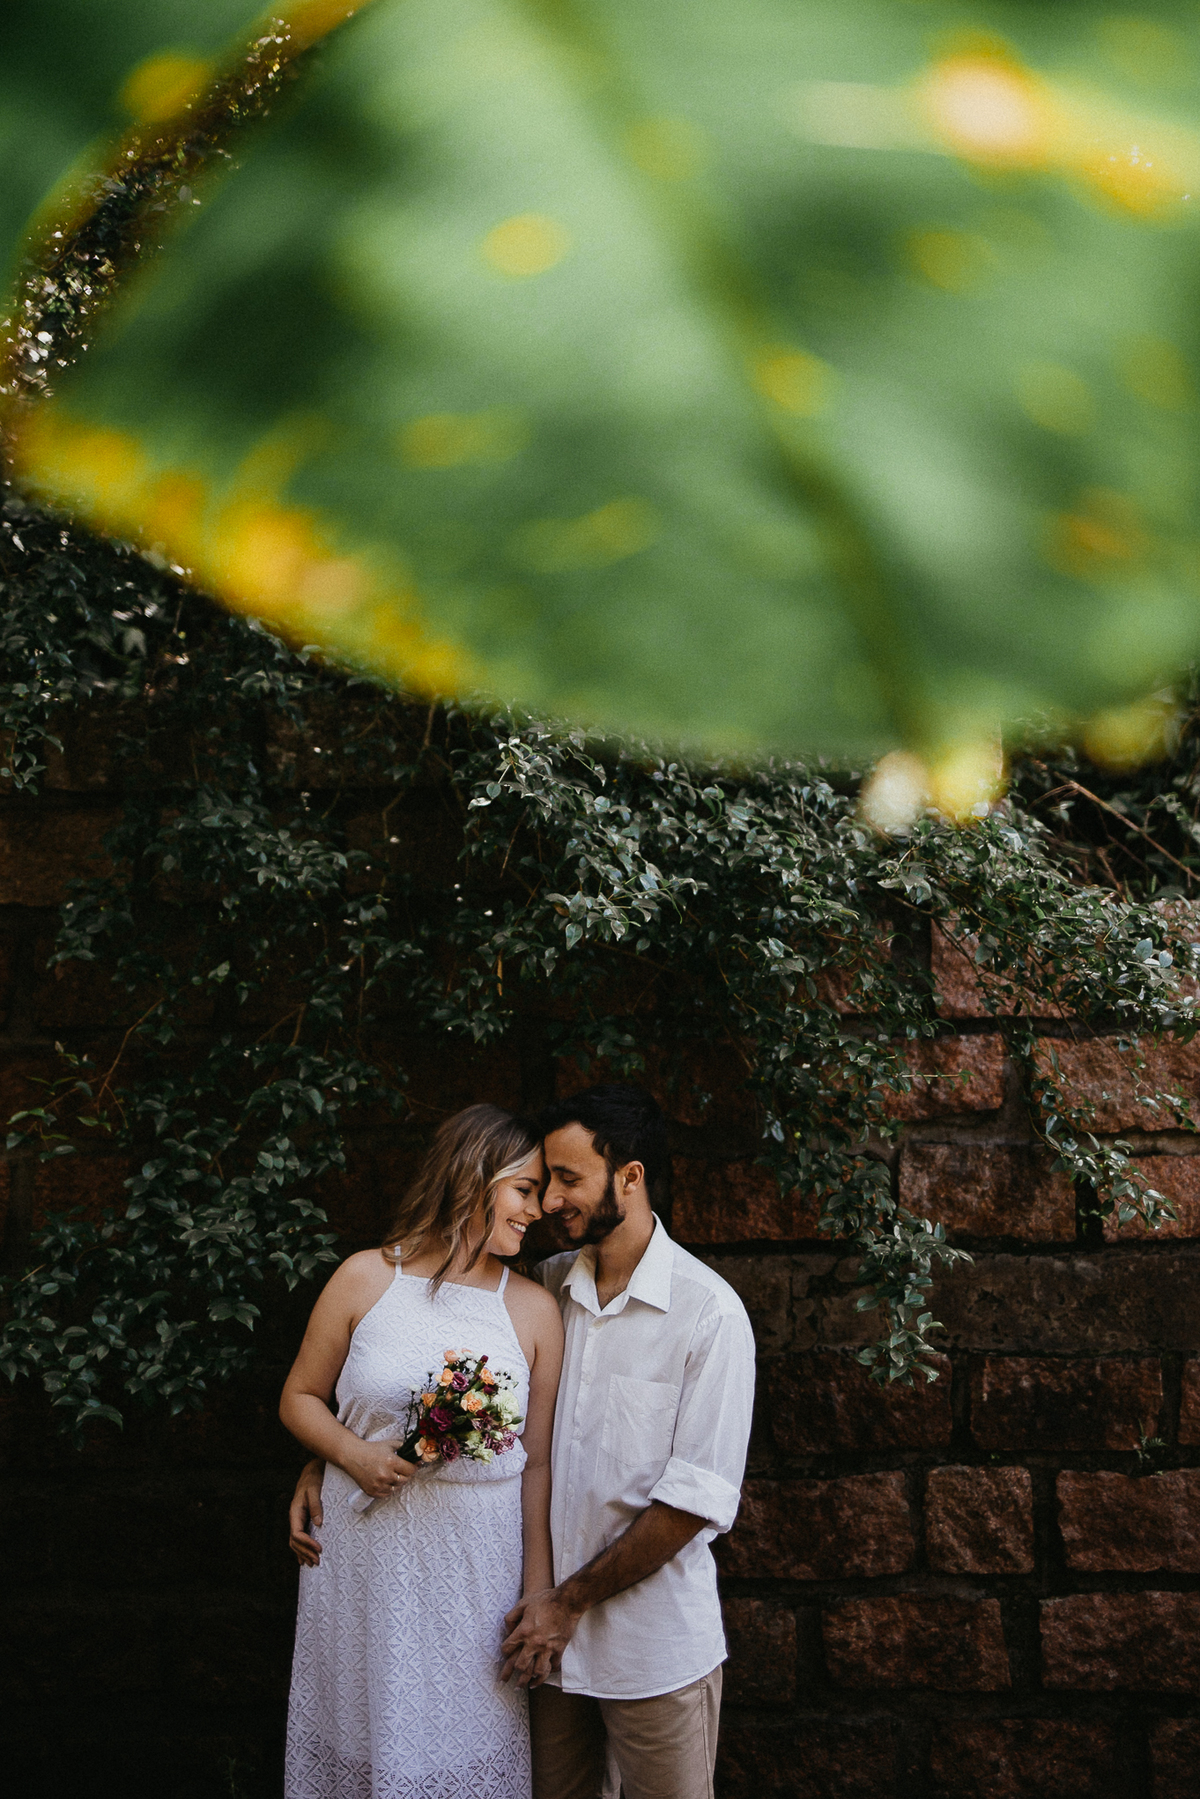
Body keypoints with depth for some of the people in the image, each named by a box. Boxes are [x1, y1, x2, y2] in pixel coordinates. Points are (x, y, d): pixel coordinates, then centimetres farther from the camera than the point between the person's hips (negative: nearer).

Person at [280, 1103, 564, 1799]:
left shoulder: (535, 1309, 0)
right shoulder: (366, 1278, -2)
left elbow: (539, 1463, 2)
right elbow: (300, 1397, 7)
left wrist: (540, 1594, 0)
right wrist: (356, 1456, -11)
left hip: (477, 1567, 0)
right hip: (367, 1556, 0)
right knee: (365, 1736, 10)